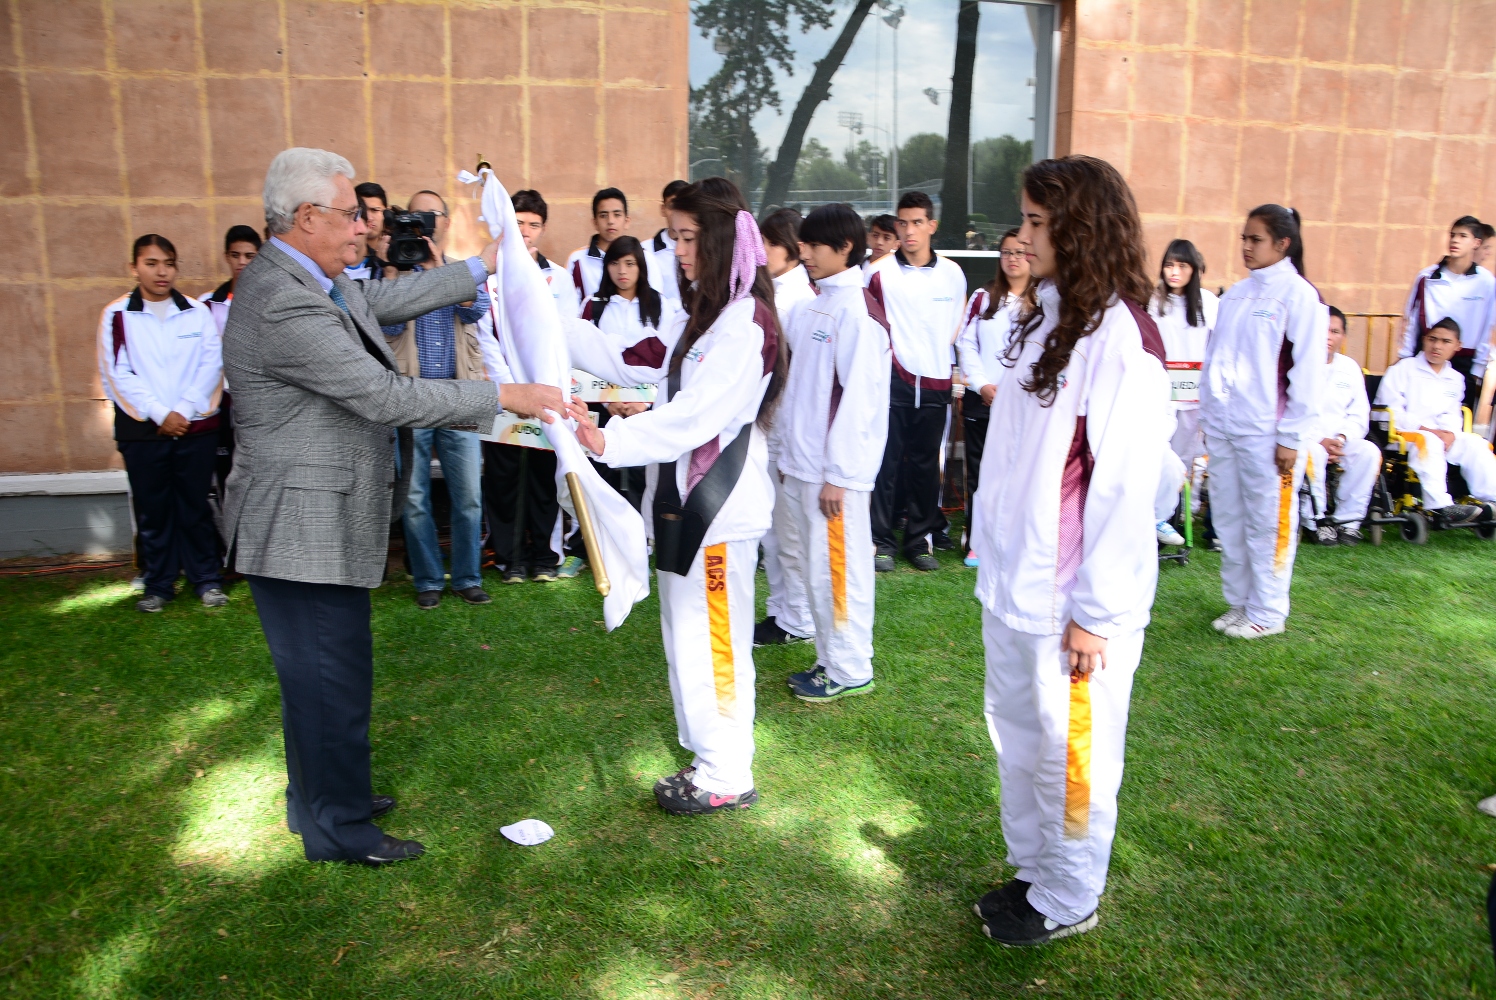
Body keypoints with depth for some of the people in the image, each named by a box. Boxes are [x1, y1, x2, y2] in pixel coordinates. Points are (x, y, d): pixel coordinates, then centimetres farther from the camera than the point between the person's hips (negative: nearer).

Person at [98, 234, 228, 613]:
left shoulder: (198, 312, 6)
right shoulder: (116, 315, 2)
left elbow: (211, 365, 0)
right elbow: (117, 375, -3)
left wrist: (184, 410, -10)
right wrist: (160, 414, -10)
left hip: (196, 425, 1)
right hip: (141, 428, 0)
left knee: (196, 506, 6)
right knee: (151, 509, 6)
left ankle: (207, 579, 16)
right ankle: (158, 585, 17)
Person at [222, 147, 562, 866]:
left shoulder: (305, 276, 7)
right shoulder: (285, 305, -25)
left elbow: (386, 300, 22)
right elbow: (389, 398, -27)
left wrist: (478, 268, 26)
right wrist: (505, 396, -21)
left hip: (321, 523, 11)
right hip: (303, 529, -11)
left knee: (318, 673, 23)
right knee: (332, 679, 4)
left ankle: (319, 798, 41)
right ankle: (340, 830, 22)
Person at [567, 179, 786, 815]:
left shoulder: (745, 321, -15)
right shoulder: (698, 316, 15)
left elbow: (698, 413, -25)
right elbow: (627, 365, 13)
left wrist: (610, 441, -33)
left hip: (721, 501, -10)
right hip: (684, 493, 10)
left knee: (711, 639, 0)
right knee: (687, 636, 16)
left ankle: (727, 778, 15)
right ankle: (711, 759, 29)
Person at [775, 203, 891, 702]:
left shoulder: (858, 312, -14)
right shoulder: (811, 308, 13)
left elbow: (859, 398, -17)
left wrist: (837, 474, -17)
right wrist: (787, 452, 15)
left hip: (835, 469, -9)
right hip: (801, 465, 9)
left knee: (836, 567, 1)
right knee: (813, 565, 14)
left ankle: (851, 670, 15)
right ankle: (830, 660, 27)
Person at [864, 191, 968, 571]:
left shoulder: (952, 274, 5)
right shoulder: (879, 272, -2)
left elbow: (955, 326, 15)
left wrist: (936, 354, 11)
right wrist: (886, 354, 1)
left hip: (934, 382, 2)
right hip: (892, 381, -2)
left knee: (926, 464, 8)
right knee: (886, 461, -2)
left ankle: (920, 539, 18)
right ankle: (881, 541, 7)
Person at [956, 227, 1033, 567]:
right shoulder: (983, 297, 11)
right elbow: (966, 344, 6)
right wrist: (982, 385, -6)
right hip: (981, 399, 2)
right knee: (979, 473, 4)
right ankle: (977, 543, 12)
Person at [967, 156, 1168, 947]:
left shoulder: (1119, 334, -17)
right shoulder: (1048, 318, 10)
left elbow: (1123, 483, -18)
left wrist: (1094, 611, -16)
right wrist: (999, 562, 11)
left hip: (1072, 595, -8)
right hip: (1015, 582, 8)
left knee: (1068, 748, 9)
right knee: (1017, 734, 19)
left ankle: (1068, 899, 29)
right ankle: (1034, 869, 39)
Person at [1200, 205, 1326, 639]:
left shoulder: (1299, 295, -7)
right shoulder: (1235, 294, 12)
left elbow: (1307, 371, -10)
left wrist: (1292, 438, -11)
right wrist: (1208, 415, 11)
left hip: (1267, 431, -6)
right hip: (1223, 426, 6)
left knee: (1268, 522, 2)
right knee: (1228, 518, 11)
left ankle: (1266, 612, 14)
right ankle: (1238, 602, 24)